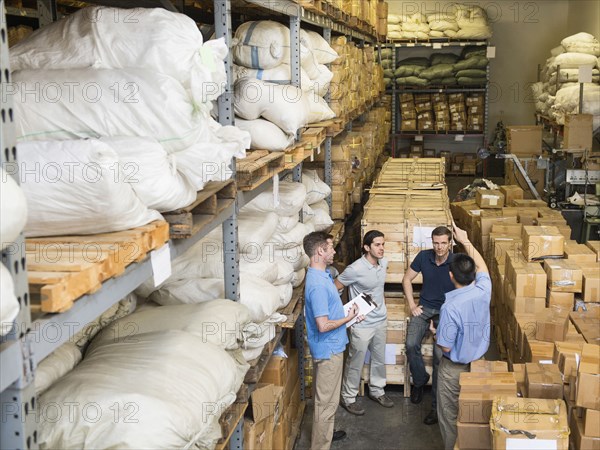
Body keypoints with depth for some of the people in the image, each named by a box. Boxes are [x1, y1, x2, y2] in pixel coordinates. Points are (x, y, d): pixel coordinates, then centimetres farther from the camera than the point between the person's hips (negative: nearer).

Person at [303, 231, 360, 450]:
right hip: (328, 349, -10)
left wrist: (348, 312, 6)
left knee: (327, 398, 25)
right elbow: (323, 325, -30)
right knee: (326, 401, 3)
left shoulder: (322, 275, 4)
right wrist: (348, 318, -16)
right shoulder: (317, 284, -29)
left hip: (331, 346, 10)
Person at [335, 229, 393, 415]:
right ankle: (348, 398, 25)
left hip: (381, 321, 7)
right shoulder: (356, 269, -25)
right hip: (362, 324, -7)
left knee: (379, 359, 21)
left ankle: (377, 391, 42)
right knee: (355, 363, 8)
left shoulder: (383, 263, -3)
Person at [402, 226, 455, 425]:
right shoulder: (424, 256, -2)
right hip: (424, 307, 3)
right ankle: (419, 380, 11)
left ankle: (437, 405, -7)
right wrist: (412, 305, 3)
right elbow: (407, 279, 9)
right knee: (411, 344, -19)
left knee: (440, 353, -18)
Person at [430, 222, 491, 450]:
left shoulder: (450, 307, -31)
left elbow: (446, 347, -22)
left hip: (455, 368, -6)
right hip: (478, 363, 6)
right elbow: (482, 266, 8)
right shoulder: (483, 291, -15)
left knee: (450, 415, 14)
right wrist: (465, 241, 14)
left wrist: (434, 332, -2)